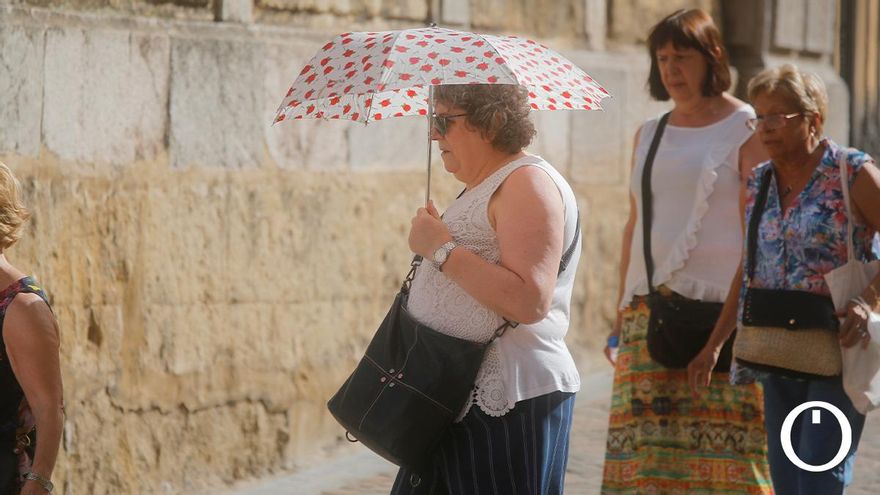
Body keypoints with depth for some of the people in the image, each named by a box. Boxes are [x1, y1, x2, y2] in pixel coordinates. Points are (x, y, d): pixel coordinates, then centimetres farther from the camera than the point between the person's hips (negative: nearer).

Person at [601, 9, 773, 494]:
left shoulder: (747, 131, -1)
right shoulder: (649, 135, 18)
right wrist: (620, 316, 16)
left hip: (721, 309, -5)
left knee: (720, 447, -8)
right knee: (644, 445, -2)